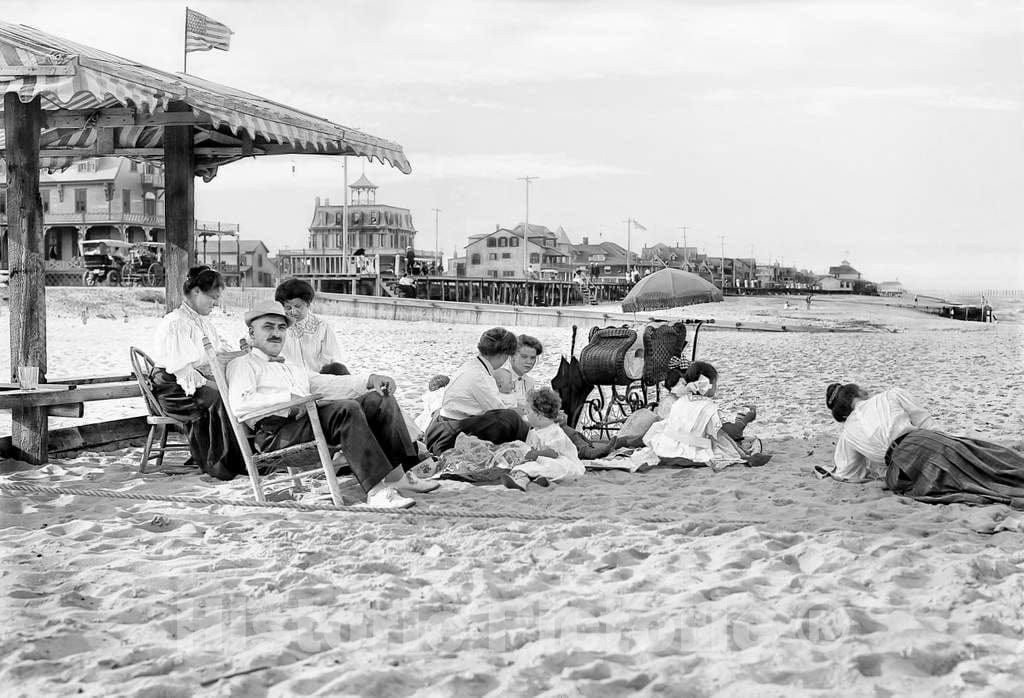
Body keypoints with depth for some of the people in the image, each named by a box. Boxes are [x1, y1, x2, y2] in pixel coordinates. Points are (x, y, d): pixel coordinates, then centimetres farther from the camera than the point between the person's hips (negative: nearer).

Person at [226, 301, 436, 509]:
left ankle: (398, 477, -19)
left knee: (380, 400, -8)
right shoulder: (243, 365, 12)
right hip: (276, 432, -8)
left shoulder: (294, 367, 37)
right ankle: (376, 489, -41)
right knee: (347, 409, -32)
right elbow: (239, 404, -8)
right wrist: (289, 397, -15)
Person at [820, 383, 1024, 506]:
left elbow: (847, 474, 26)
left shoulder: (846, 435, 22)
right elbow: (926, 423, 20)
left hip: (897, 467, 0)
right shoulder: (891, 395, 22)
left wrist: (879, 469, 37)